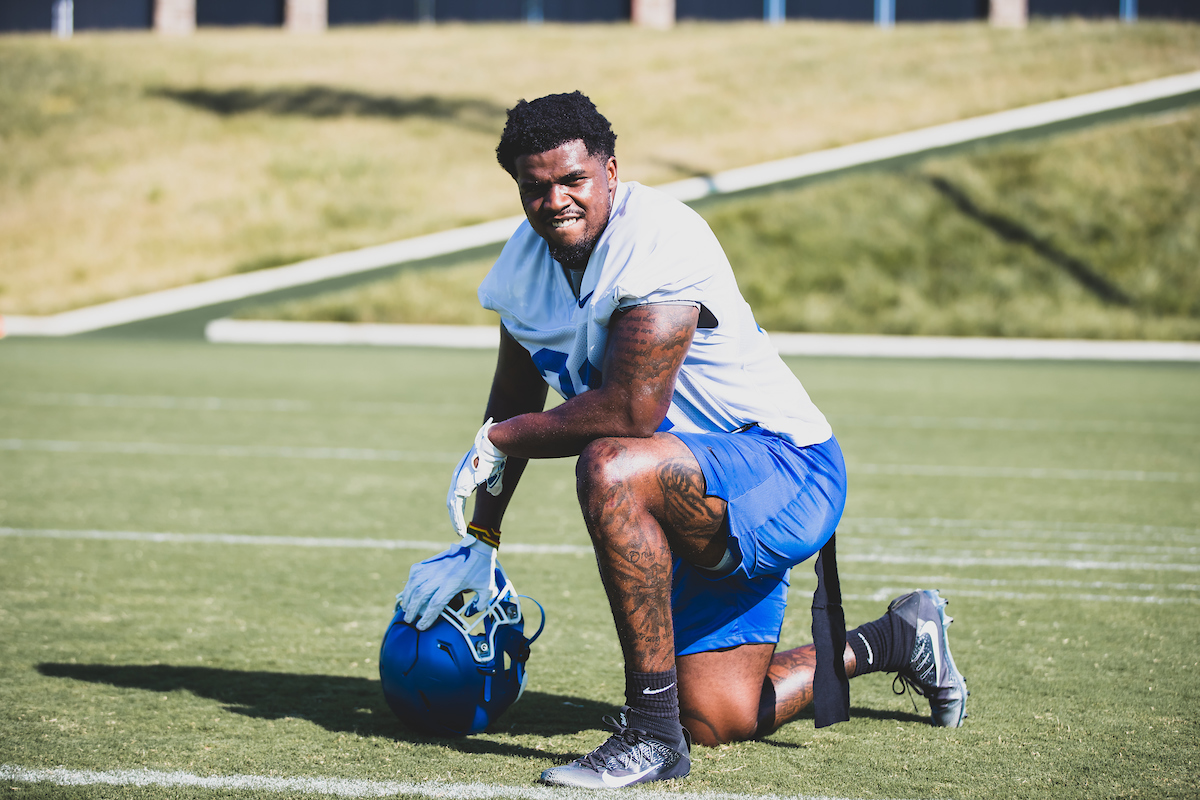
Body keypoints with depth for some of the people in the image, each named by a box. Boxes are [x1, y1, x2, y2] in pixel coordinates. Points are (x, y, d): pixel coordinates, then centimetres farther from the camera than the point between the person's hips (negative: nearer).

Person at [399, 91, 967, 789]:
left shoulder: (659, 240, -24)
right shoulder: (528, 260, 1)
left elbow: (632, 411, -31)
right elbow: (516, 403, 14)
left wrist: (497, 441, -18)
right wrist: (478, 544, 10)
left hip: (785, 470, -9)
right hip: (702, 514, 9)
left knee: (613, 469, -36)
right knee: (719, 720, 7)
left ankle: (652, 732, -27)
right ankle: (893, 641, 35)